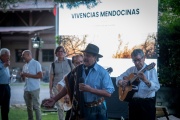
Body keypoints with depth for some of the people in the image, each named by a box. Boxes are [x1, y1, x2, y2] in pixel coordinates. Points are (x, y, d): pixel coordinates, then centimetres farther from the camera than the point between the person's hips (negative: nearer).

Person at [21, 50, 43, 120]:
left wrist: (28, 75, -15)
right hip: (26, 89, 7)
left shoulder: (36, 63, -5)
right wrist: (22, 76, -2)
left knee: (36, 106, -5)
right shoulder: (25, 66, 15)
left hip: (34, 89, -7)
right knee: (29, 107, 11)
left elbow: (40, 76, -13)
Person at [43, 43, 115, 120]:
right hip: (79, 109, 3)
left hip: (96, 111, -3)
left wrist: (90, 89, -24)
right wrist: (54, 99, 2)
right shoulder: (78, 70, 1)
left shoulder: (102, 72, -10)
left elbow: (108, 93, -16)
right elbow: (68, 86, 8)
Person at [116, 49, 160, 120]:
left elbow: (156, 87, -17)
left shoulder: (150, 69, -7)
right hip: (133, 102, 5)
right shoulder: (131, 70, 10)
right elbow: (119, 78, 18)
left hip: (147, 103, -5)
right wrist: (120, 82, -5)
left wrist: (145, 80, -34)